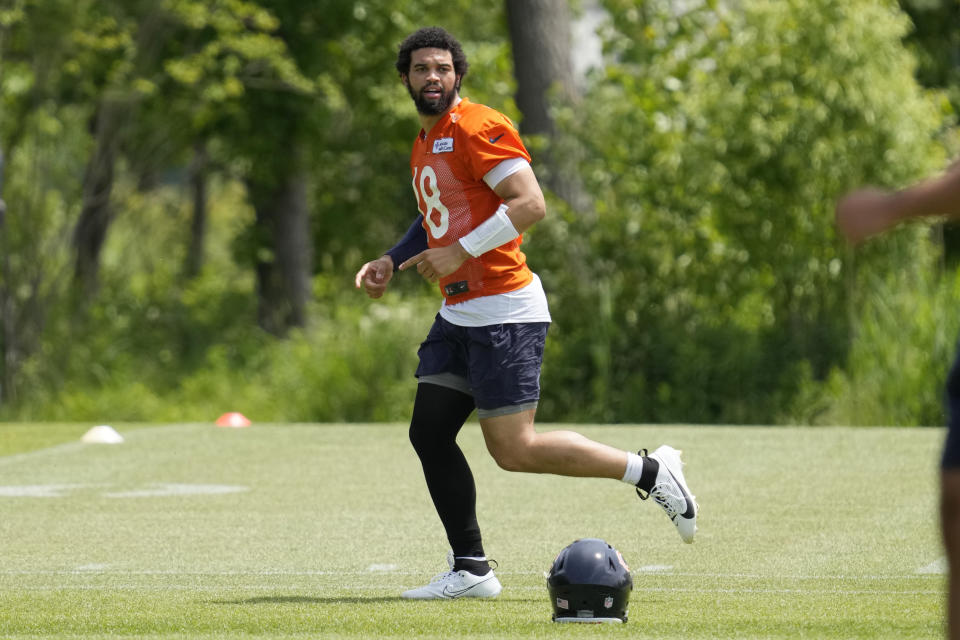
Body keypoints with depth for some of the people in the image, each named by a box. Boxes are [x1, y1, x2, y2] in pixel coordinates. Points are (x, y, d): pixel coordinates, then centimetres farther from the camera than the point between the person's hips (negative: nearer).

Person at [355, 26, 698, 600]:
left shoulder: (478, 128, -12)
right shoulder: (425, 145, 18)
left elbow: (531, 204, -21)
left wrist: (460, 252, -21)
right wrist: (391, 263, 18)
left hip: (505, 311, -9)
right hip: (459, 313, 9)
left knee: (515, 450, -10)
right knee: (429, 433, 4)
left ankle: (651, 472, 3)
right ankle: (471, 570, 11)